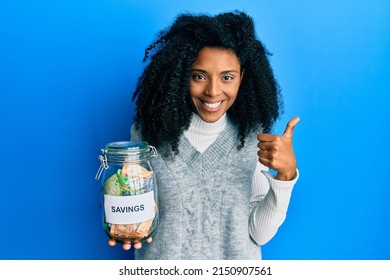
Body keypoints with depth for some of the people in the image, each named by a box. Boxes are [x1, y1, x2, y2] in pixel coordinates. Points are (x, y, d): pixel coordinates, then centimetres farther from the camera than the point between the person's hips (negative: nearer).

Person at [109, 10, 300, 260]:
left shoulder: (254, 138, -12)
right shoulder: (148, 132, -15)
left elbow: (260, 233, -13)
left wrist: (286, 173, -26)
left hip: (236, 256, 1)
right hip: (163, 263, 0)